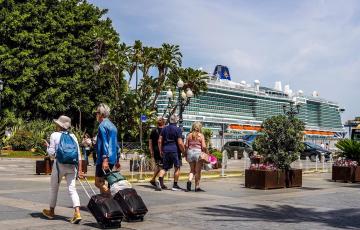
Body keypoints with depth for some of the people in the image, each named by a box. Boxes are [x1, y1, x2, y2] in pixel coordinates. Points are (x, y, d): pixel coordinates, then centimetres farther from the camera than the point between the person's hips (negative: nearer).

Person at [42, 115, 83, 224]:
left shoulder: (54, 135, -4)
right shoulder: (72, 136, 7)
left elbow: (52, 152, -6)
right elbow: (78, 154, 4)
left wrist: (47, 146, 15)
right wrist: (79, 170, 6)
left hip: (59, 164, -3)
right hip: (72, 166, 3)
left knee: (54, 188, 17)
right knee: (72, 189, -1)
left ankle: (51, 211, 33)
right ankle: (77, 213, -18)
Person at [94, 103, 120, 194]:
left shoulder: (102, 125, -9)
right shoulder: (112, 126, 19)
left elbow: (105, 143, -19)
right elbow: (116, 144, 21)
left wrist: (105, 159, -24)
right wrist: (117, 160, 25)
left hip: (104, 159, -9)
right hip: (112, 159, 9)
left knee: (98, 183, -5)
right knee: (101, 183, 15)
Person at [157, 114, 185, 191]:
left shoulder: (164, 129, 10)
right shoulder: (177, 129, -4)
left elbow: (159, 141, 8)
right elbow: (180, 143, -9)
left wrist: (160, 151, 16)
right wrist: (184, 151, 3)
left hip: (165, 150, 4)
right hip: (174, 150, -4)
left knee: (165, 167, 10)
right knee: (177, 167, 9)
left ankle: (160, 178, -18)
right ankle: (175, 185, 9)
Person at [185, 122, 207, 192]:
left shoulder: (189, 135, 4)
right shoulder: (201, 135, -5)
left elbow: (186, 146, 4)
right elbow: (203, 146, -10)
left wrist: (186, 155, 12)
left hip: (190, 152, 3)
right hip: (198, 152, -3)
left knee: (192, 170, 18)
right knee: (198, 171, 6)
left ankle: (189, 181, -6)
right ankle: (197, 187, 9)